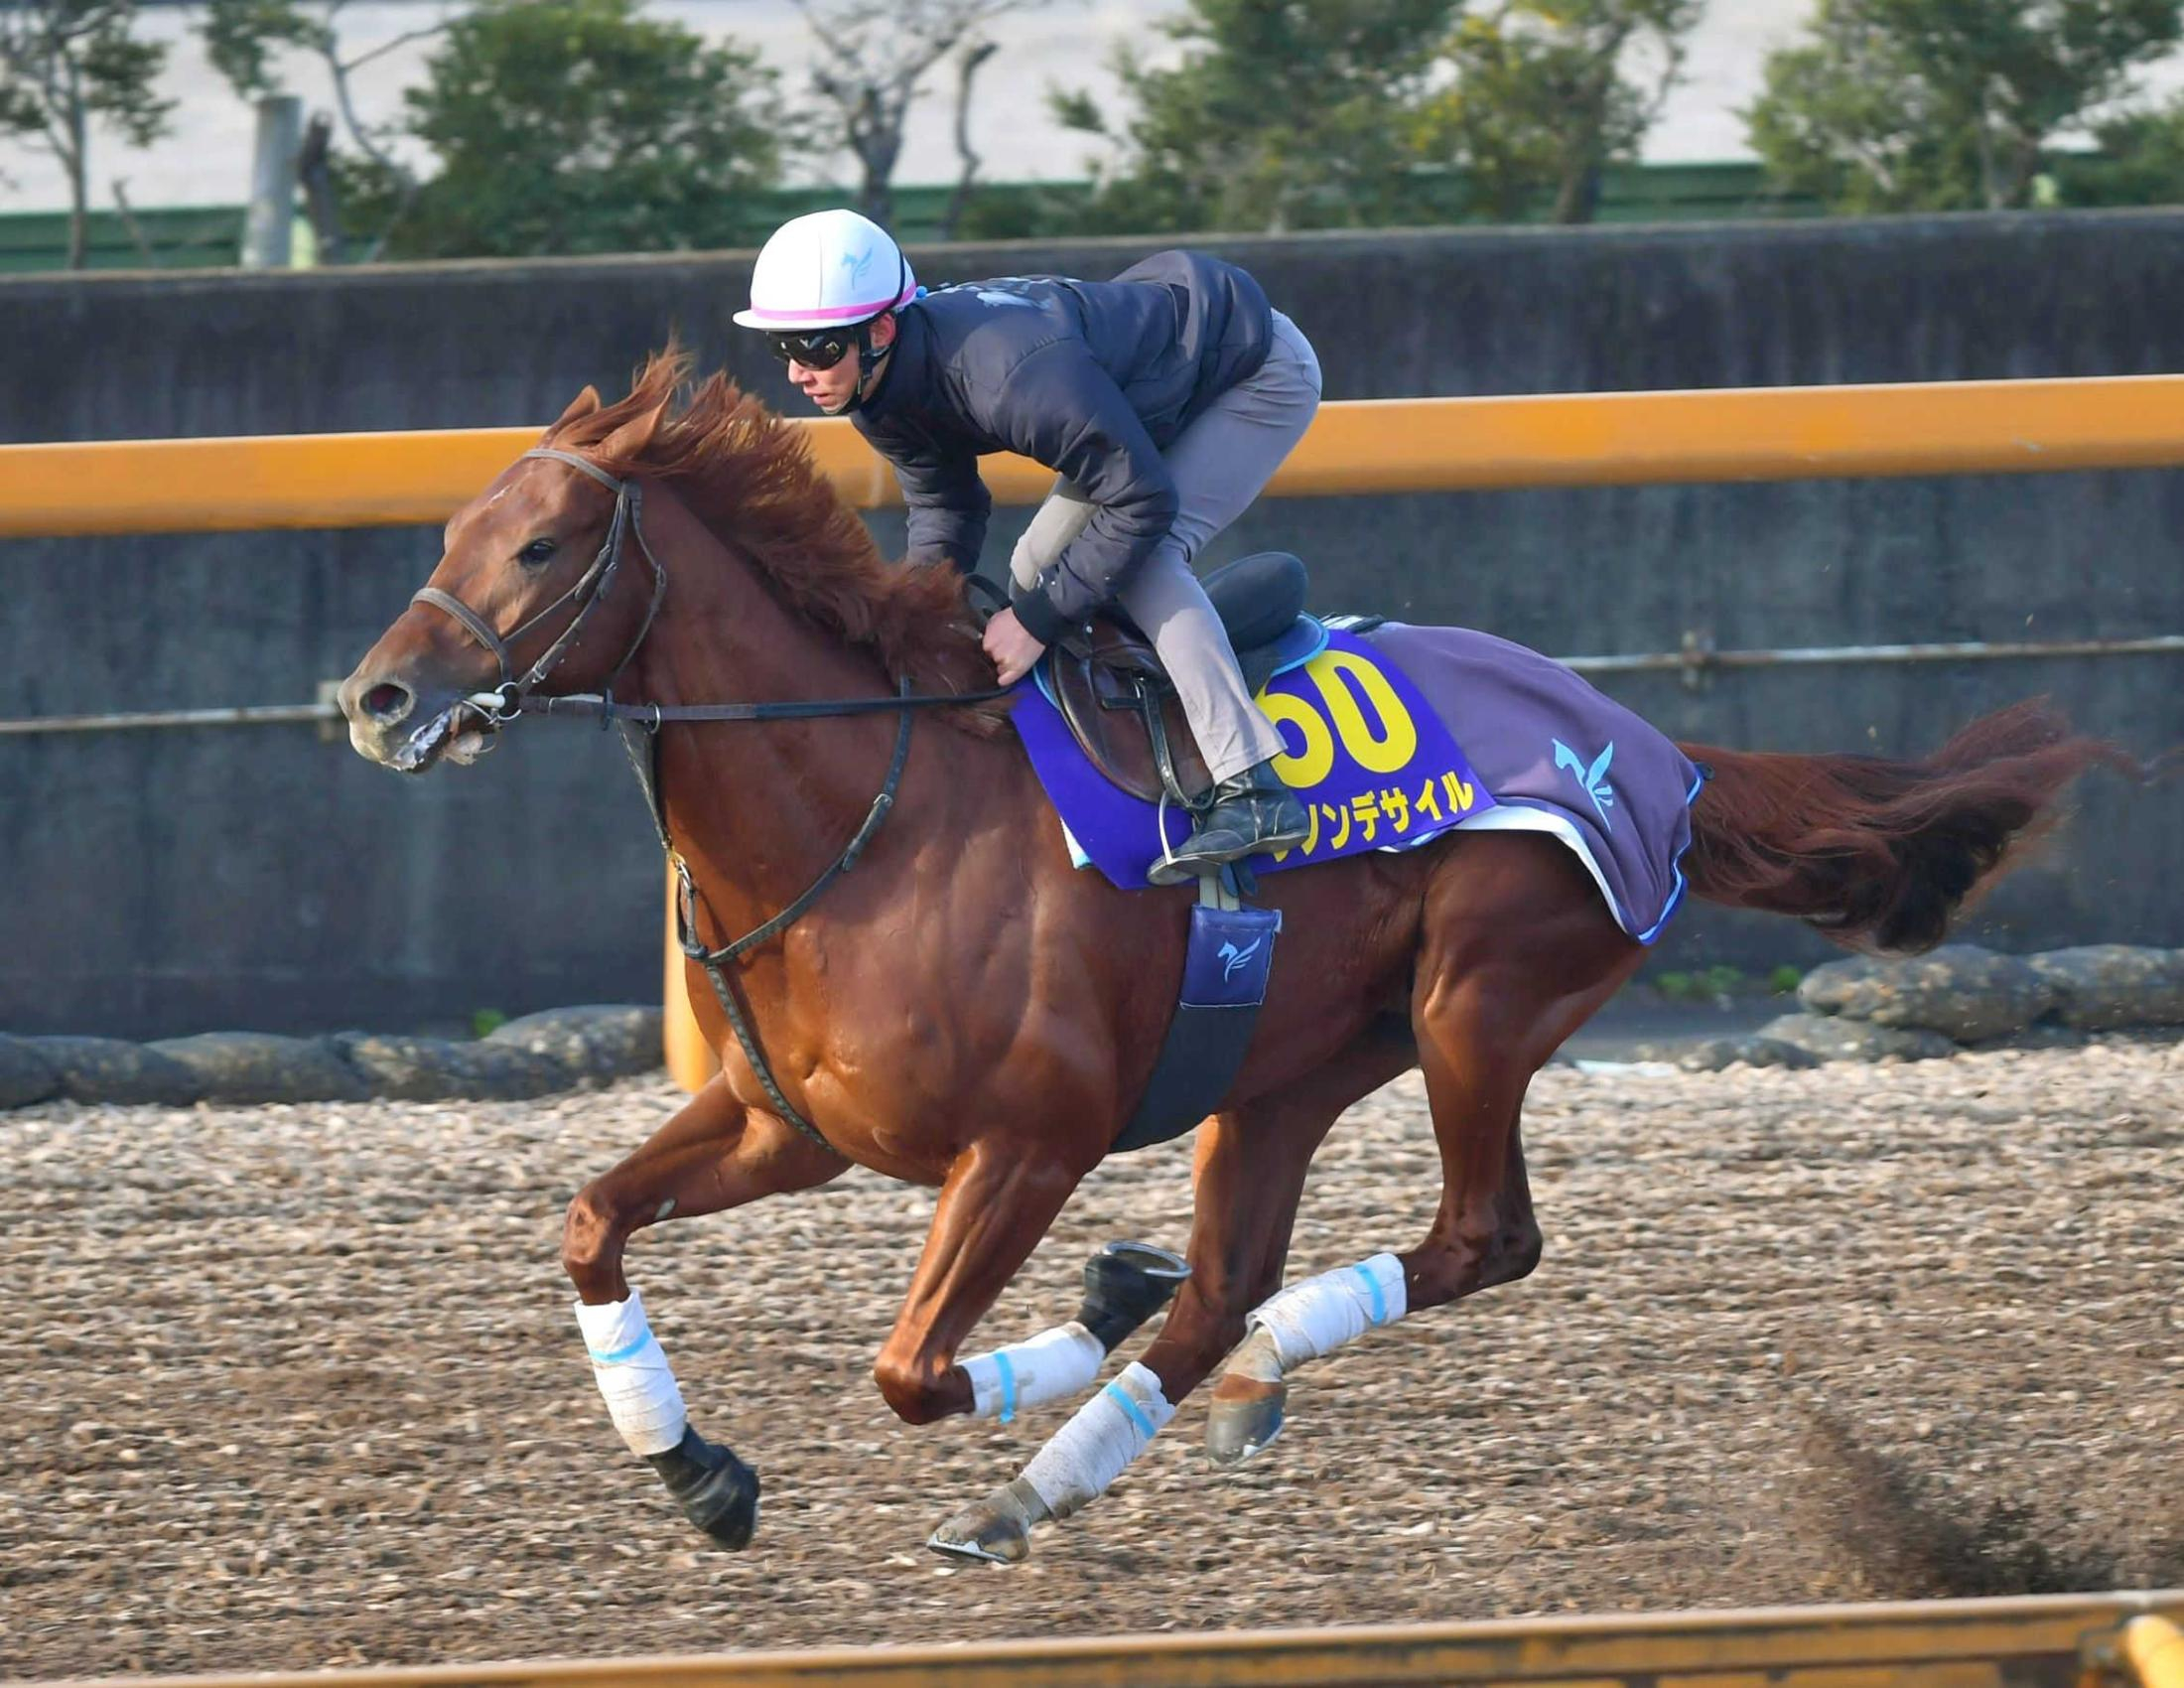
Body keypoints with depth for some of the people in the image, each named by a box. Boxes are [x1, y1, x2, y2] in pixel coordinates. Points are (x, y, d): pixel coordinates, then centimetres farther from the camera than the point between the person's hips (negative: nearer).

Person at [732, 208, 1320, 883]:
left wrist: (1037, 620, -31)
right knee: (1037, 567, 6)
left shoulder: (1009, 374, -42)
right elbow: (945, 516, 1)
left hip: (1259, 372, -9)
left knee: (1141, 556, -25)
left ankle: (1257, 791, -29)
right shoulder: (879, 395, -14)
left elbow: (1143, 502, -35)